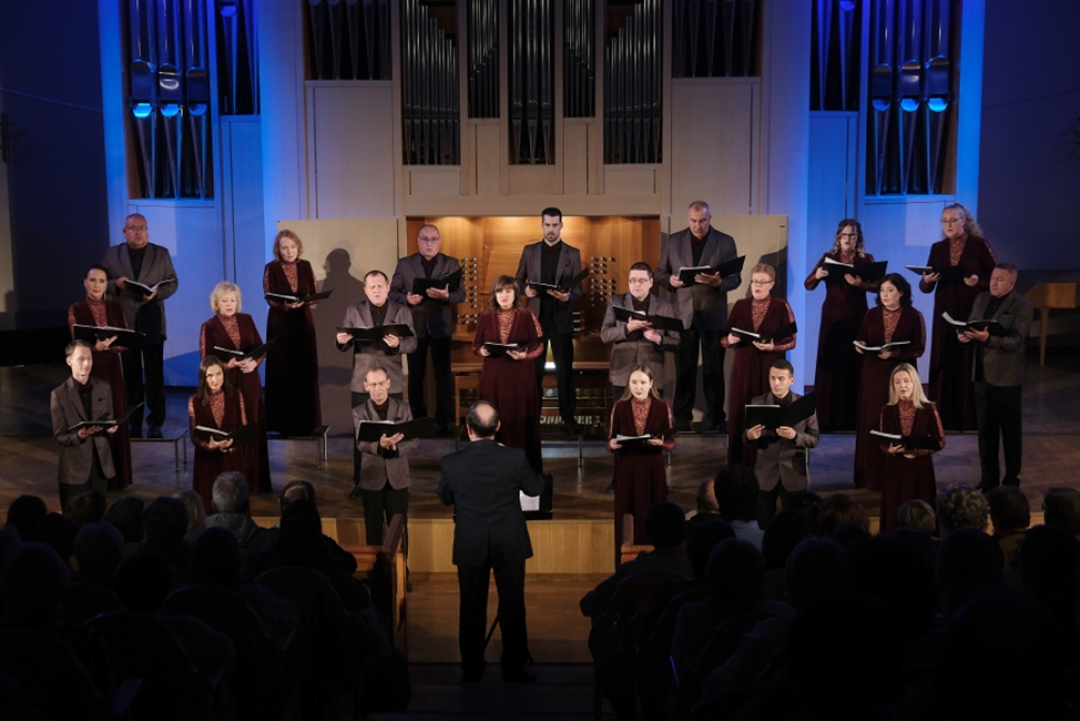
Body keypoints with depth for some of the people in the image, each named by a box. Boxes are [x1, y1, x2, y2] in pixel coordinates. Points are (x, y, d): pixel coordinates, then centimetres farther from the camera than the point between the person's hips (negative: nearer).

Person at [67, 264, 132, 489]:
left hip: (112, 370, 3)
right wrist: (96, 346, -29)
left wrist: (108, 346, -17)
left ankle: (116, 476, 16)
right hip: (89, 372, -3)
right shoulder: (76, 309, -4)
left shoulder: (115, 308, 6)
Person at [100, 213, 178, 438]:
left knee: (155, 373, 1)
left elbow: (172, 282, 2)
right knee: (130, 375, 8)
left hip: (151, 322, -1)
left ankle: (156, 422, 8)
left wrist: (158, 292, -17)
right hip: (124, 322, 1)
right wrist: (115, 284, -16)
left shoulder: (161, 253, 4)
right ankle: (134, 422, 16)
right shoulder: (112, 254, 6)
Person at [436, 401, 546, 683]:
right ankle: (514, 669, 19)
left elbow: (444, 498, 6)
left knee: (472, 608, 13)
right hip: (510, 543, 0)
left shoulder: (452, 462, -12)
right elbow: (536, 488, 3)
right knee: (512, 606, 11)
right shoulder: (515, 457, -15)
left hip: (469, 545, 1)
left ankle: (472, 670, 22)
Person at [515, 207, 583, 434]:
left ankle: (568, 416, 10)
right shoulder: (529, 251, 6)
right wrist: (526, 289, -11)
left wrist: (568, 297, -21)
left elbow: (578, 288, 0)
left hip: (561, 317, -1)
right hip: (536, 316, 1)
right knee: (534, 368, 8)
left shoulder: (573, 253, 2)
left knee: (565, 368, 3)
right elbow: (518, 280, 11)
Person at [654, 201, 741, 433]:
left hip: (713, 315, -1)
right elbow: (659, 273, 9)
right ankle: (682, 418, 13)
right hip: (683, 314, 1)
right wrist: (670, 280, -13)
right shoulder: (674, 241, 6)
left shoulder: (725, 242, 2)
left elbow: (736, 278, -1)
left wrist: (718, 282, -21)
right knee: (684, 369, 6)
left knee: (714, 369, 4)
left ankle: (716, 418, 12)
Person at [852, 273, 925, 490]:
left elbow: (918, 349, -7)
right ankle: (871, 476, 9)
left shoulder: (913, 316, -2)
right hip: (873, 375, 2)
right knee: (872, 423, 2)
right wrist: (860, 347, -14)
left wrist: (896, 353, -22)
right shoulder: (872, 314, 6)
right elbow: (861, 341, 8)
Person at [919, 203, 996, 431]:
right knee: (944, 364, 2)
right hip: (945, 314, 4)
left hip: (973, 313, -4)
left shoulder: (979, 245, -4)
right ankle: (944, 417, 9)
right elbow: (925, 288, 6)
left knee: (970, 364, -3)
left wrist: (978, 282, -22)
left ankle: (972, 418, 5)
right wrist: (927, 280, -15)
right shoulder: (937, 248, 8)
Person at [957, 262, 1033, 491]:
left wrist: (988, 338, -34)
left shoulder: (1022, 305, -10)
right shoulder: (981, 299, 8)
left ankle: (1012, 480, 18)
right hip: (982, 374, 5)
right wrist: (966, 337, -13)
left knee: (1010, 431, 7)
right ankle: (989, 478, 21)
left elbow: (1015, 341, -20)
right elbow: (971, 328, 10)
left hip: (1006, 377, -5)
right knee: (985, 430, 11)